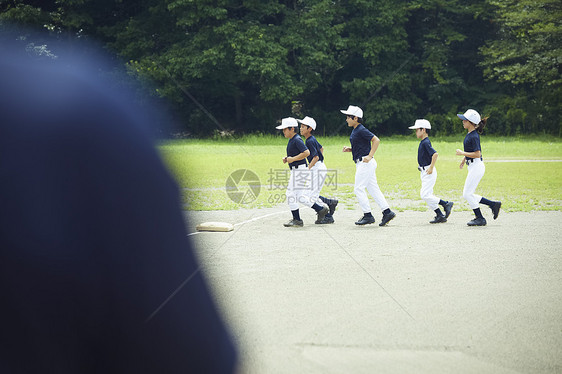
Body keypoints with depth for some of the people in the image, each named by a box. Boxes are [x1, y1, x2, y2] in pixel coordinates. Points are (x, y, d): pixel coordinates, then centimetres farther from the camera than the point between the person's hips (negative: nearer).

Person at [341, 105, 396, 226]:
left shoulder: (361, 130, -15)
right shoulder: (355, 131, 15)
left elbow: (376, 140, -21)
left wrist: (369, 156, -25)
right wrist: (350, 149, 9)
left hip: (365, 163, -10)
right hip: (362, 164, 10)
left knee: (358, 189, -6)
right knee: (373, 189, 9)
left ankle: (368, 216, -2)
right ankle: (387, 212, 8)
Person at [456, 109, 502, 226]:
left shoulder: (474, 136, -19)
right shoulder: (469, 134, 10)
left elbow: (477, 154, -23)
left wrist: (462, 153, -18)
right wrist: (464, 159, 21)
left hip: (476, 166, -10)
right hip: (473, 167, 10)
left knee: (467, 193, -6)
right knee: (467, 194, 10)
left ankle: (480, 218, 3)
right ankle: (493, 204, 16)